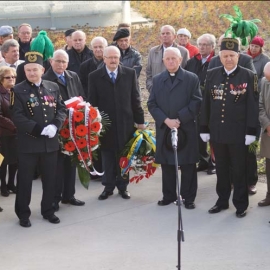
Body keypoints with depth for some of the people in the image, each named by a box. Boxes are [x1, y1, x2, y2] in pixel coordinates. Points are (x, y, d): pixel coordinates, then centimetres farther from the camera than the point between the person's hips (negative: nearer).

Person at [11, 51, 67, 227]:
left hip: (51, 142, 4)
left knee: (50, 179, 12)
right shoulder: (18, 90, -6)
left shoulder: (53, 87, 7)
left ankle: (48, 210, 27)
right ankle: (23, 214, 18)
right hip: (28, 143, -4)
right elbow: (17, 117, -13)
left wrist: (55, 126, -13)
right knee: (25, 180, 5)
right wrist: (40, 130, -20)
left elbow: (62, 109, 7)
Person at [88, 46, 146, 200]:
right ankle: (108, 187, 20)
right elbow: (92, 102, 0)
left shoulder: (130, 73, 1)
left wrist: (140, 120, 2)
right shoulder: (94, 76, -2)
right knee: (107, 157, 8)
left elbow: (135, 99, 2)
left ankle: (122, 186, 23)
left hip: (125, 123, 1)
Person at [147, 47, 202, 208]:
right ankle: (169, 195, 20)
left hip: (186, 129, -3)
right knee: (167, 165, 9)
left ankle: (189, 198, 12)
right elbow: (152, 104, 4)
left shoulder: (192, 78, 1)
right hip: (164, 129, 3)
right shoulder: (157, 80, 10)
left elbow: (196, 102, -6)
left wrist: (179, 119, -14)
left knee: (188, 165, 3)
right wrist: (166, 120, -11)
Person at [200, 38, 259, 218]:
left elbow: (253, 106, -5)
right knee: (221, 169, 13)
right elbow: (206, 103, 9)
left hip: (238, 133, -3)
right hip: (217, 132, 3)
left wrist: (251, 131, -10)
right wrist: (204, 128, 6)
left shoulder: (249, 76, -4)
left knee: (239, 170, 6)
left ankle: (241, 204, 17)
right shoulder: (212, 75, 6)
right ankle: (222, 201, 26)